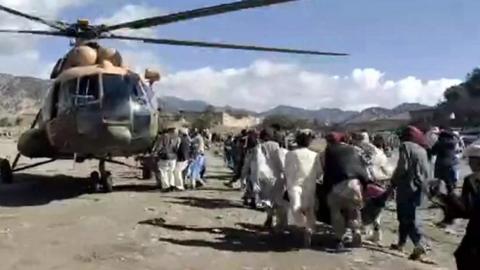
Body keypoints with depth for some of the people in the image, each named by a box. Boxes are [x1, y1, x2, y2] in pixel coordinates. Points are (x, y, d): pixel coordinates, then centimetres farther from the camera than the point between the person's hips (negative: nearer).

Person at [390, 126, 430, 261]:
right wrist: (420, 181, 18)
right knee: (405, 215, 16)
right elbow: (426, 171, 12)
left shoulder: (406, 146, -9)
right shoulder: (422, 149, 13)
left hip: (407, 187, -8)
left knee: (406, 217, -3)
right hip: (417, 187, 8)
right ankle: (401, 243, 24)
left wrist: (393, 181, -4)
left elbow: (402, 168, -17)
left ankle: (418, 244, -10)